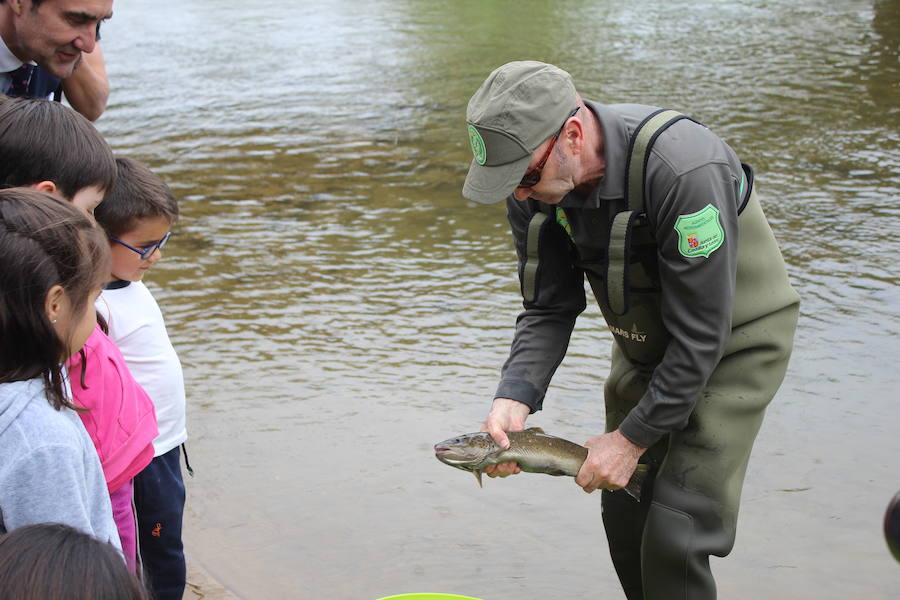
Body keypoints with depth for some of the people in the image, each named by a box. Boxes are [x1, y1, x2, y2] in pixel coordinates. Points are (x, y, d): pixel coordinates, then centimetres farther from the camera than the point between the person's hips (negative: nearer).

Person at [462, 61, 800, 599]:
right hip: (644, 345, 6)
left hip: (734, 345, -6)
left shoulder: (682, 168, -36)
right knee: (624, 517, 11)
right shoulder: (536, 184, -14)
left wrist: (634, 437, -24)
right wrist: (515, 396, -25)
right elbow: (549, 310, -8)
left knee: (674, 537, -11)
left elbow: (701, 336, -30)